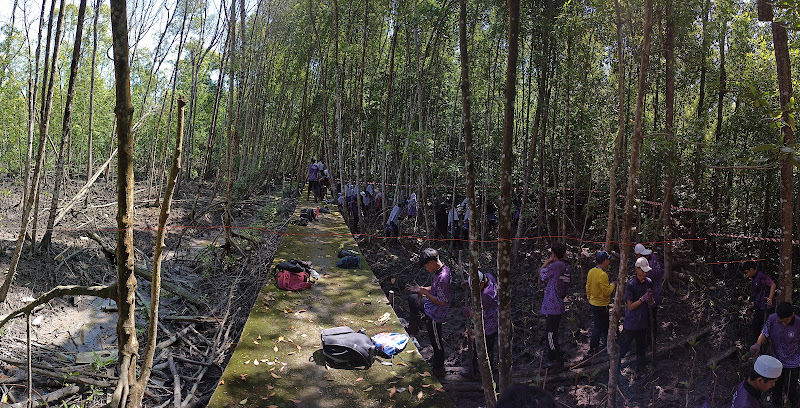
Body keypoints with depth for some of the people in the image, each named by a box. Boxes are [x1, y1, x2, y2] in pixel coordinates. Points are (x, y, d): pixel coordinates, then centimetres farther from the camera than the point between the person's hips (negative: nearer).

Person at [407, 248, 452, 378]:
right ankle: (414, 329, 44)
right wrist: (422, 289, -2)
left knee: (436, 343, 9)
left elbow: (442, 302, -31)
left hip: (435, 315, -10)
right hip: (430, 307, 10)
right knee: (412, 299, 28)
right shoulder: (443, 269, -4)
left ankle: (439, 370, 29)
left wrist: (425, 293, -23)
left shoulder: (442, 278, -35)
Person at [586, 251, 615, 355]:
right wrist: (612, 285, -5)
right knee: (598, 327, 4)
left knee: (596, 325, 20)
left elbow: (588, 287, 10)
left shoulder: (591, 271, 1)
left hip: (592, 303, 8)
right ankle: (592, 350, 13)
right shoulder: (603, 275, -25)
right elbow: (607, 292, -22)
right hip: (601, 305, -8)